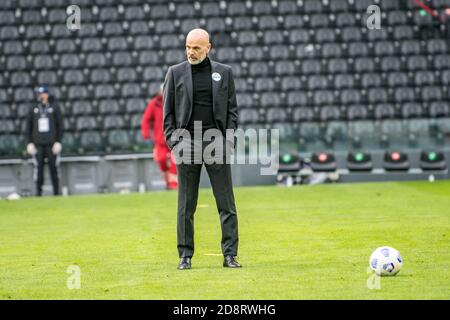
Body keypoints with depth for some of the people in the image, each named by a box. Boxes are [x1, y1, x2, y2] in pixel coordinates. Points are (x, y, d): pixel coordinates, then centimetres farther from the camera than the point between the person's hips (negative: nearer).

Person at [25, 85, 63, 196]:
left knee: (54, 167, -3)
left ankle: (56, 191, 3)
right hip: (38, 144, 2)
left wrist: (58, 141, -4)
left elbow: (60, 126, 5)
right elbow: (28, 128, 13)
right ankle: (38, 192, 1)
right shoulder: (33, 110, 12)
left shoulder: (54, 108, 7)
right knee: (38, 168, -3)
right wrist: (29, 143, 3)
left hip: (51, 144, -2)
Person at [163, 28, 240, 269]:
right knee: (186, 205, 2)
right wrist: (173, 141, -3)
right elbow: (167, 112, 8)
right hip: (187, 142, 0)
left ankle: (230, 254, 1)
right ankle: (185, 256, 7)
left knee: (226, 202, -2)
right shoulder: (175, 73, 8)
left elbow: (232, 109, 9)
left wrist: (229, 140, -2)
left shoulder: (224, 73, 9)